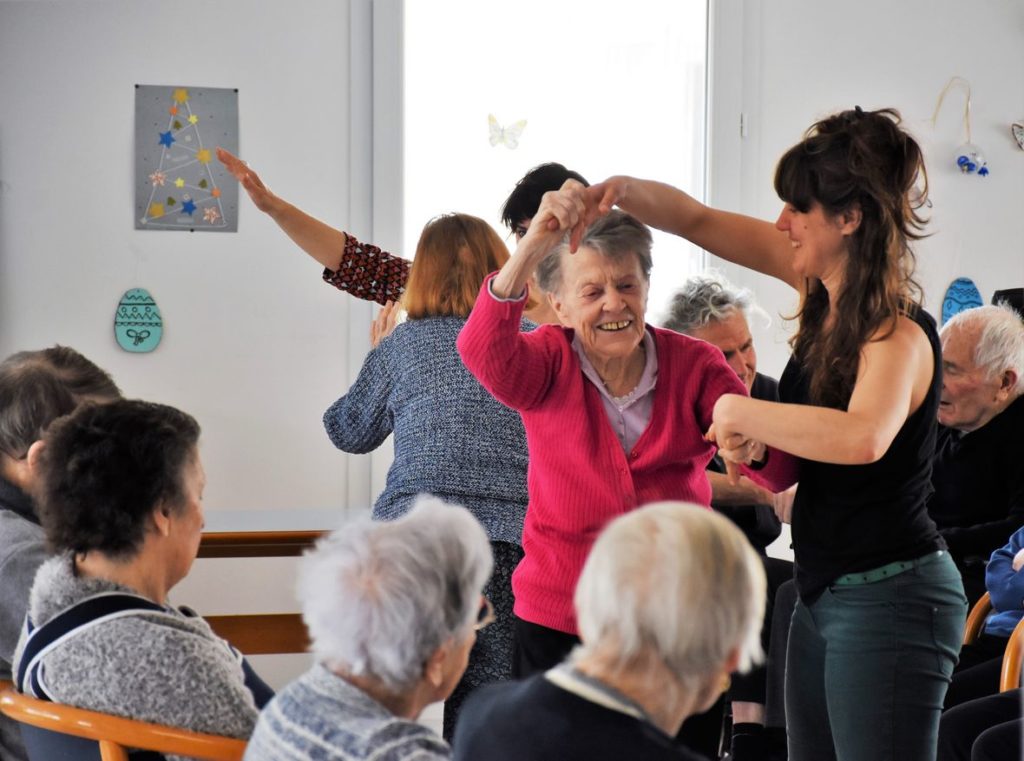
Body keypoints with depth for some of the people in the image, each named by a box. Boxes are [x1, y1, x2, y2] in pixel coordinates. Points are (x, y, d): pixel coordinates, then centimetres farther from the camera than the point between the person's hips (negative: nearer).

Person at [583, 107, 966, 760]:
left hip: (888, 603, -9)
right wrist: (623, 191, -7)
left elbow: (863, 437, -41)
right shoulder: (823, 285, 4)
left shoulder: (899, 334, -20)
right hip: (825, 595, 9)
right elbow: (699, 221, 11)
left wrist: (741, 412, -30)